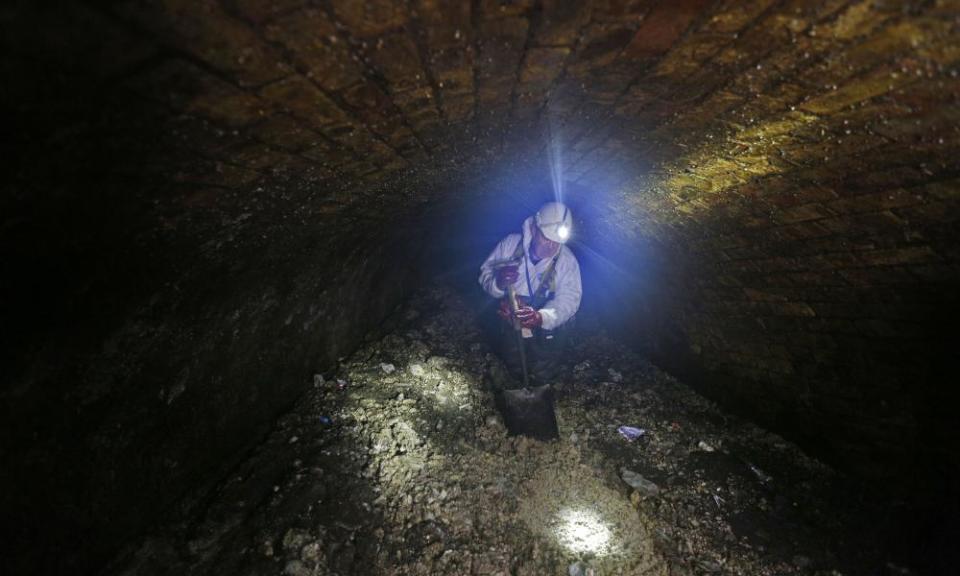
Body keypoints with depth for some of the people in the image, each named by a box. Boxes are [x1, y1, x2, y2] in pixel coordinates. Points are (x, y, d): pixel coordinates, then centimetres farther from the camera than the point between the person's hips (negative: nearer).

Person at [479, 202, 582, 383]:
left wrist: (541, 317, -50)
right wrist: (498, 282, -40)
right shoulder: (511, 244, -18)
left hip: (546, 330, -1)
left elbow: (568, 299, -29)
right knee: (513, 368, 22)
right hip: (510, 325, 2)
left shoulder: (567, 261, -23)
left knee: (543, 376, 15)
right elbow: (485, 274, -14)